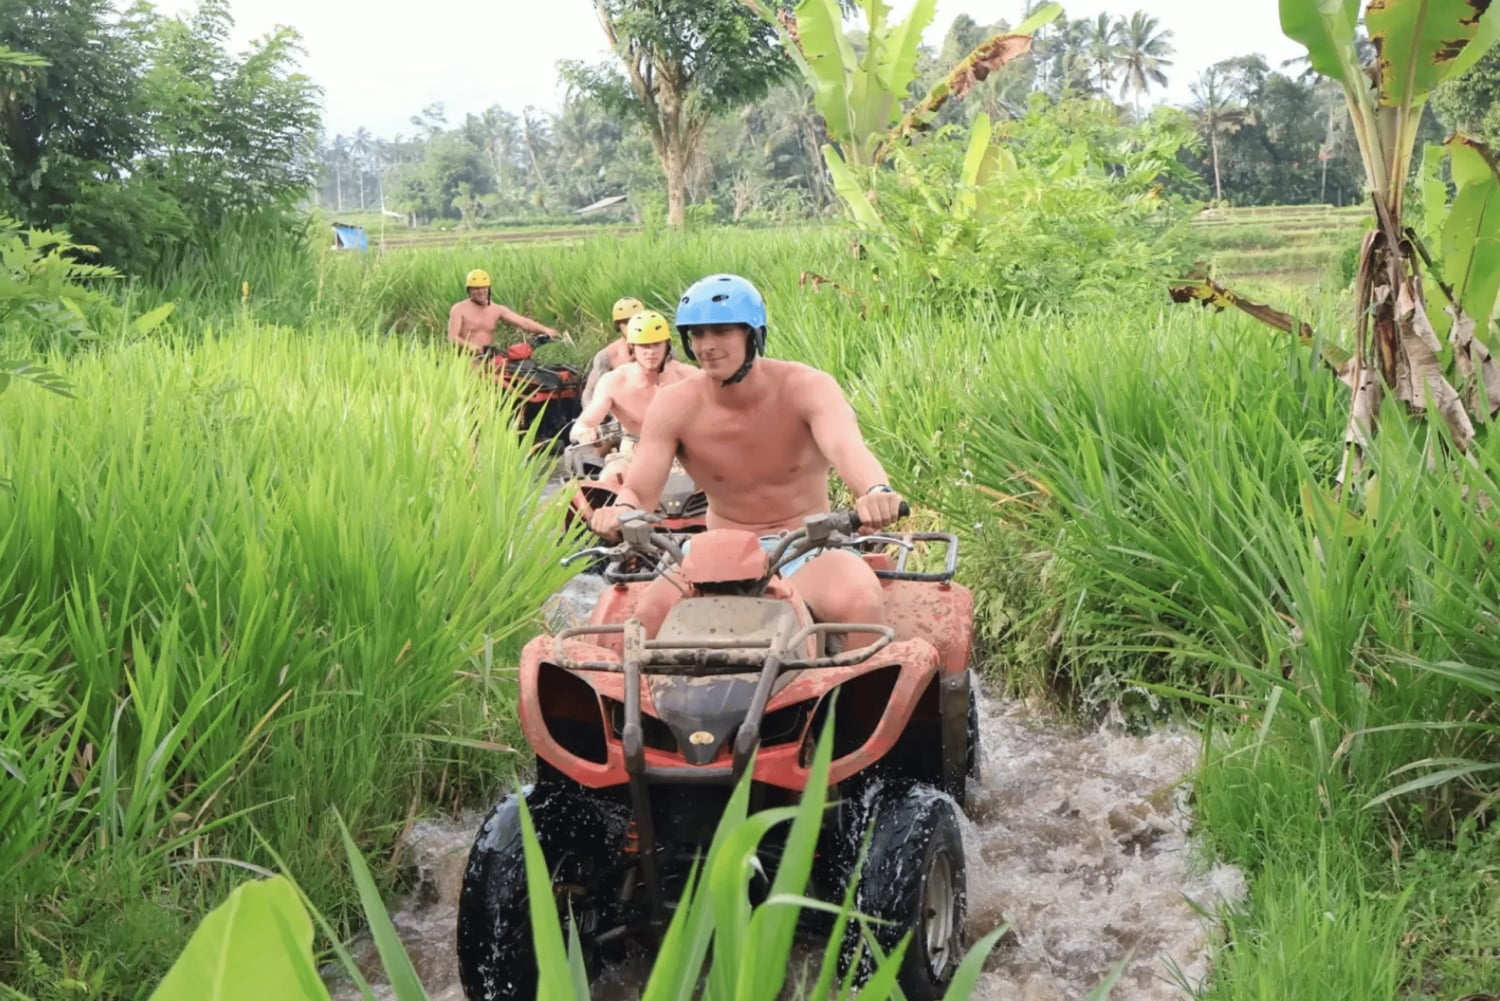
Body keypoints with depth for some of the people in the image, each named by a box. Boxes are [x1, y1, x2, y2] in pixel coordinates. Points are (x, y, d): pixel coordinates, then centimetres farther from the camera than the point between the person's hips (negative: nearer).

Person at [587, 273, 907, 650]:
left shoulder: (807, 387, -10)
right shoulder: (674, 405, -4)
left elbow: (846, 447, -30)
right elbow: (638, 488, -13)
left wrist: (875, 491, -54)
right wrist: (622, 510, -39)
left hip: (808, 550, -1)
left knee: (859, 604, -33)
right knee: (646, 611, -26)